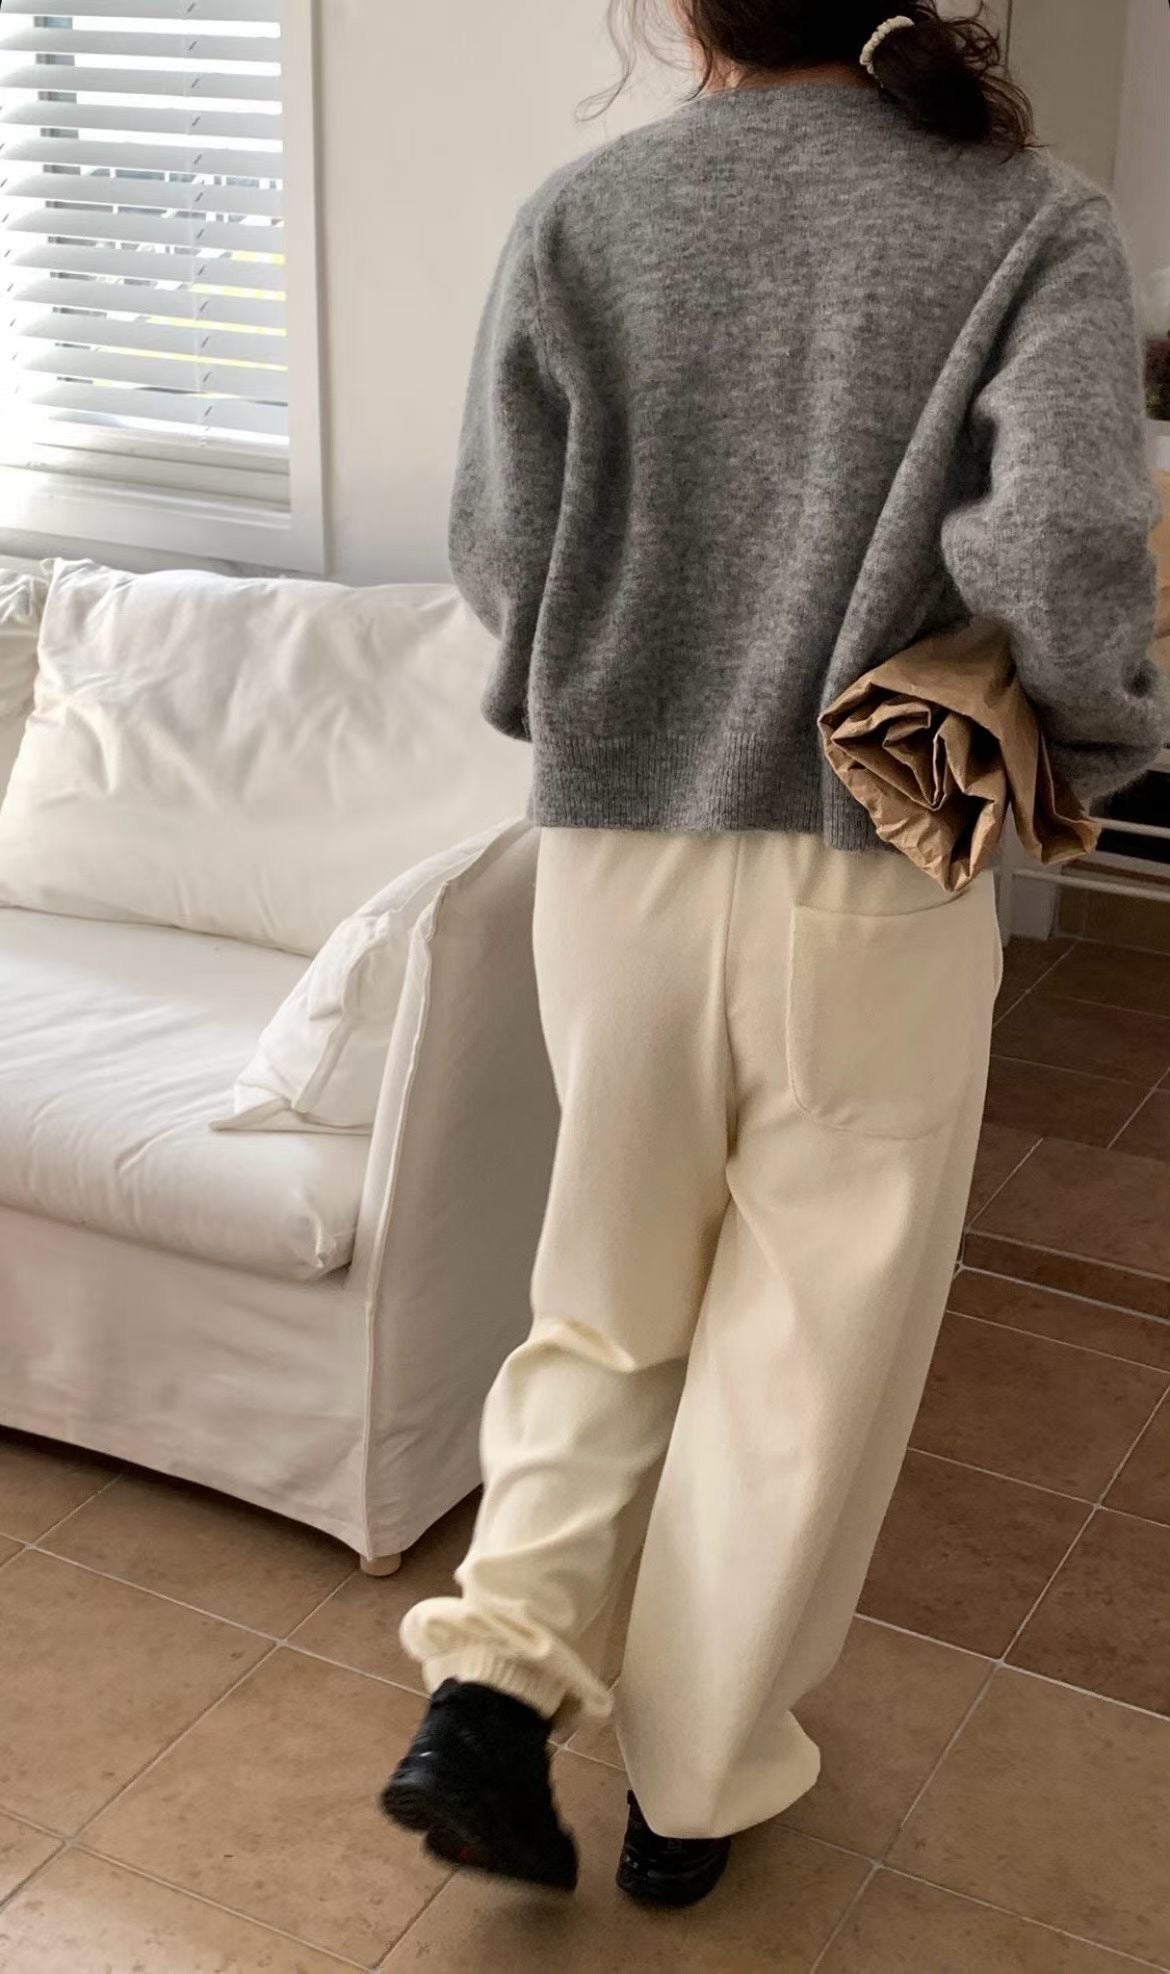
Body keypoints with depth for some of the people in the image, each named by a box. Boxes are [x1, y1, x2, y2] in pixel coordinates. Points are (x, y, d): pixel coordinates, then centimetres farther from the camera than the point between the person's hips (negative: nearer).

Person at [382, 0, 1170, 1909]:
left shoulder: (578, 215, -1)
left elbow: (498, 558, 1)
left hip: (617, 854, 2)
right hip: (873, 879, -2)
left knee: (614, 1296, 23)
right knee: (805, 1347, 14)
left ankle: (491, 1680, 11)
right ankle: (699, 1787, 28)